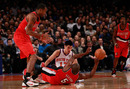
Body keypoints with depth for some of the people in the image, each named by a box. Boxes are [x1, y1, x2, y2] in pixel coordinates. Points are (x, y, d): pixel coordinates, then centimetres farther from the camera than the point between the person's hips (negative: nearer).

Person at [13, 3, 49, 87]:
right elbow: (28, 31, -28)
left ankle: (27, 78, 24)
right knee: (33, 56, -20)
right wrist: (42, 36, -25)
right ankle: (27, 79, -27)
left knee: (30, 58, 17)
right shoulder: (32, 16, -18)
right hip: (20, 37, -11)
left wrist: (41, 38, 17)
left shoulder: (37, 18, 15)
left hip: (25, 37, 11)